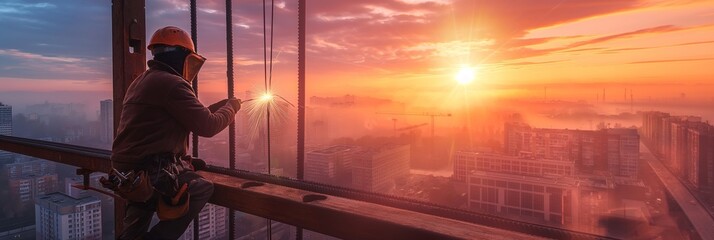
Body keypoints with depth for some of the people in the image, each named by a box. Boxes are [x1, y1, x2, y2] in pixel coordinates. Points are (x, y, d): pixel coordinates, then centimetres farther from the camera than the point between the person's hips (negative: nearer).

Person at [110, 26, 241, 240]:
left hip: (129, 172, 10)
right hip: (148, 174, -9)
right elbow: (207, 126, -15)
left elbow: (193, 117, 20)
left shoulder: (142, 81, 17)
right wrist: (231, 108, 3)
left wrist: (220, 105, 19)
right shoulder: (171, 83, -15)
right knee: (204, 189, 6)